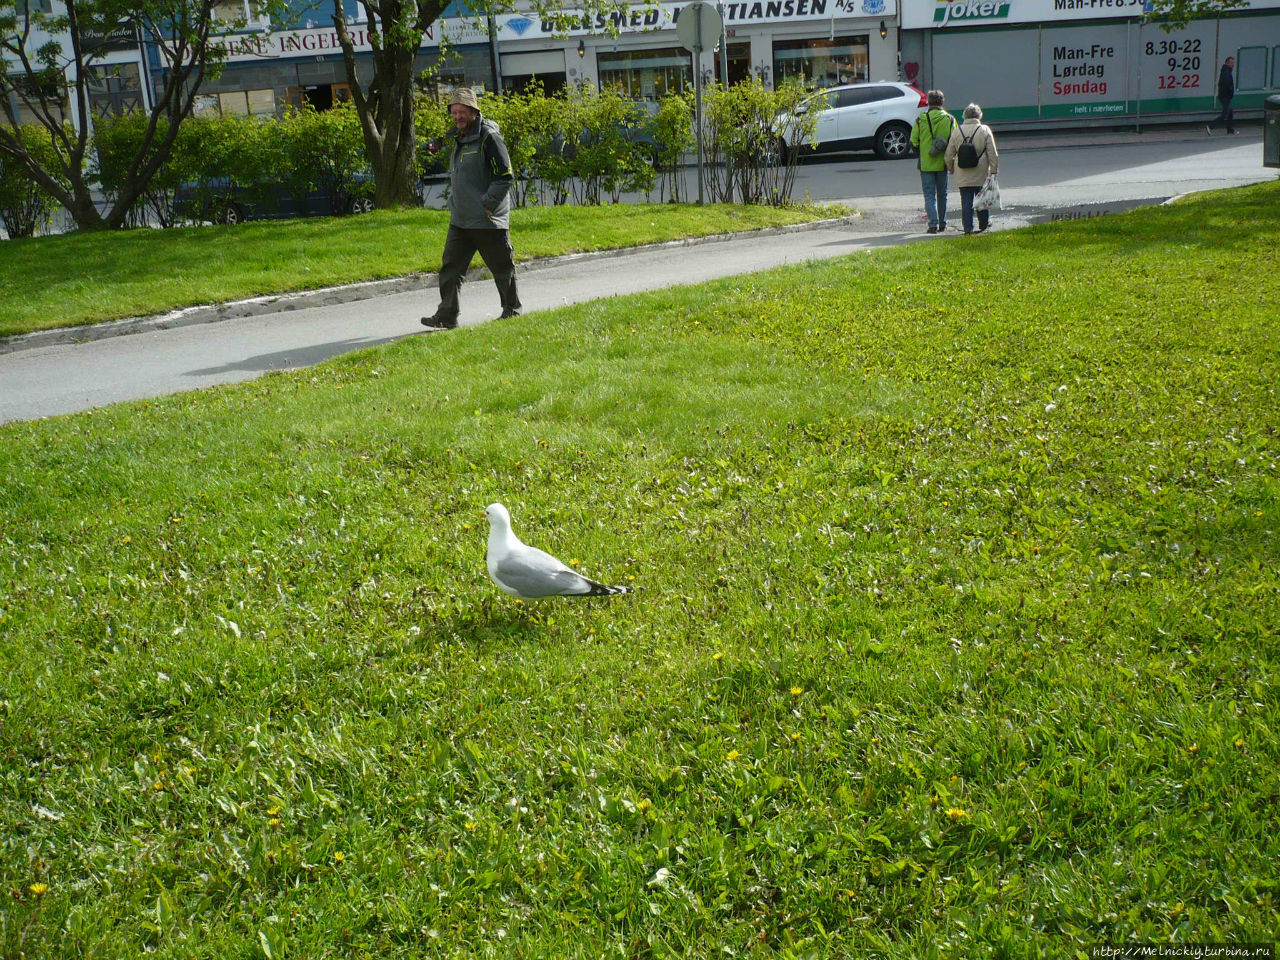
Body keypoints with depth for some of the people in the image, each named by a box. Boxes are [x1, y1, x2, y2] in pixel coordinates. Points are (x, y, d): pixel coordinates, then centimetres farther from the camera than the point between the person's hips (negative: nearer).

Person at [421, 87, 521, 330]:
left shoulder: (488, 137, -12)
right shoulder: (459, 139, 16)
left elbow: (505, 177, -16)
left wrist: (486, 205, -18)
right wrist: (455, 203, 16)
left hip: (488, 220, -8)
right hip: (460, 219, 8)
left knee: (502, 268, 5)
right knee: (450, 266, 2)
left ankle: (512, 310, 20)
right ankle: (447, 316, 4)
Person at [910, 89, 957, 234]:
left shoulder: (921, 119, -7)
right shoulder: (950, 119, -4)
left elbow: (914, 141, -3)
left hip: (926, 164, -2)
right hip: (942, 163, 2)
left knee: (929, 195, 1)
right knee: (942, 195, 15)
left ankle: (933, 224, -10)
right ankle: (942, 224, 21)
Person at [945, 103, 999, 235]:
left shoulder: (957, 131, 0)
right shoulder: (985, 130, -4)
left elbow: (949, 154, 5)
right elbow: (993, 153, -4)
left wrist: (950, 167, 21)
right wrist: (993, 170, 2)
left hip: (963, 175, 1)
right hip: (981, 175, -1)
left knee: (966, 201, 3)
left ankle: (968, 227, -1)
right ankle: (984, 223, 26)